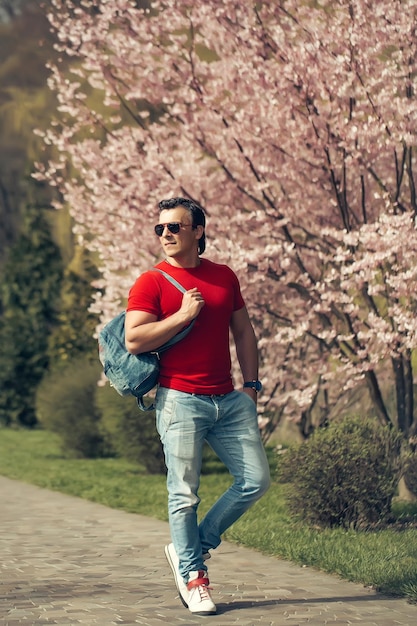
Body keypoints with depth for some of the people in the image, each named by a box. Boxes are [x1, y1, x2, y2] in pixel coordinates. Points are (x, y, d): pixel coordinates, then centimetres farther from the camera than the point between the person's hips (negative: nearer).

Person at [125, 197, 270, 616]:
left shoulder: (224, 277, 11)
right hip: (180, 401, -5)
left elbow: (243, 331, 19)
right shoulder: (151, 282, -3)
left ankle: (192, 548, 16)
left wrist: (251, 385, 13)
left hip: (229, 401, 5)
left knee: (256, 480, 2)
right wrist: (182, 316, -16)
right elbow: (134, 340, -12)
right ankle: (192, 574, 13)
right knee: (184, 493, -2)